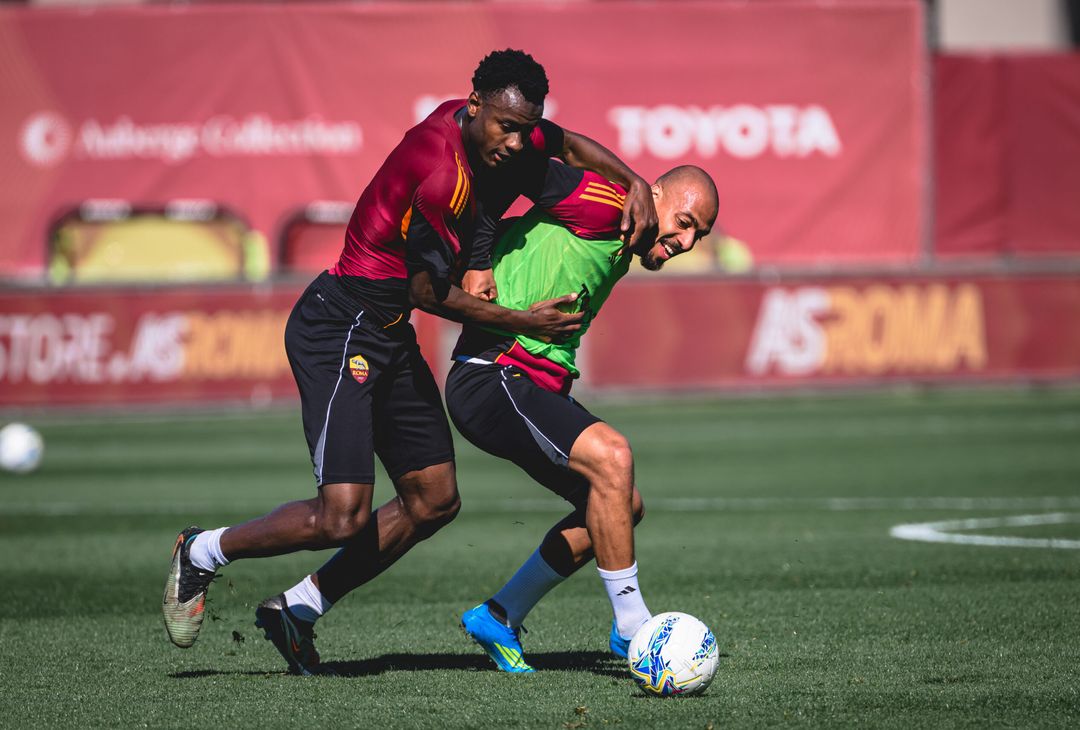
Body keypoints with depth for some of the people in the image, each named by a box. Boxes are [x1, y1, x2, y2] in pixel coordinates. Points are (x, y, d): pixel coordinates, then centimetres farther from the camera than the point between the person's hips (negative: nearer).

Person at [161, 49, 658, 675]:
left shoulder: (484, 127, 1)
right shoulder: (442, 173, -26)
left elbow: (570, 145, 20)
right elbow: (429, 292, -17)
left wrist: (636, 184, 4)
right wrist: (521, 321, -9)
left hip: (390, 338, 10)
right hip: (338, 333, -10)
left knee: (434, 501, 10)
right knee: (341, 518, -17)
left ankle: (296, 609, 18)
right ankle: (204, 553, 7)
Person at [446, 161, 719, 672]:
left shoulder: (619, 255, 18)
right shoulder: (603, 204, -11)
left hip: (540, 385, 11)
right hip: (491, 376, -11)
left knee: (622, 506, 12)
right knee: (610, 455, -28)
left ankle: (500, 619, 20)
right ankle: (632, 630, -20)